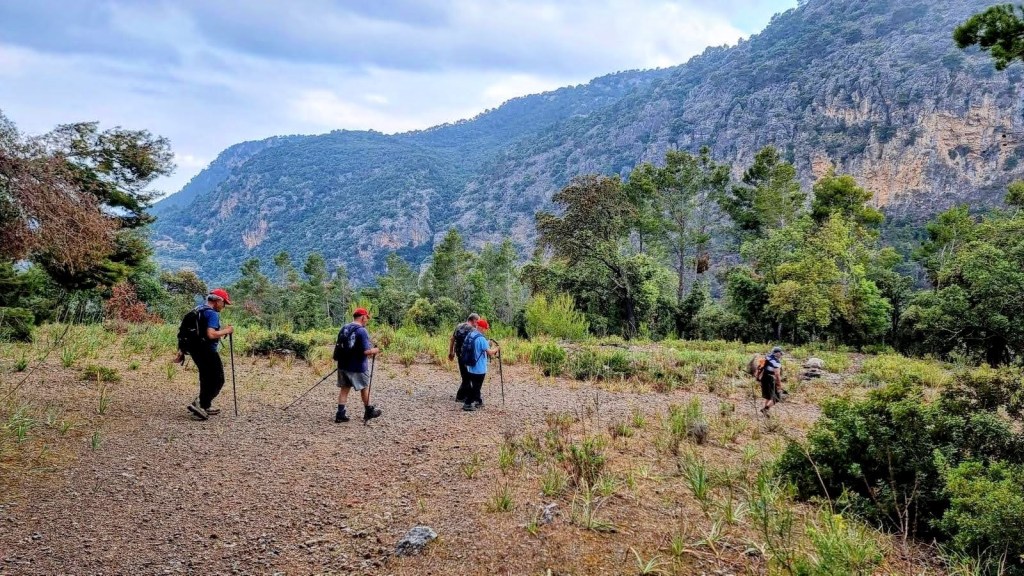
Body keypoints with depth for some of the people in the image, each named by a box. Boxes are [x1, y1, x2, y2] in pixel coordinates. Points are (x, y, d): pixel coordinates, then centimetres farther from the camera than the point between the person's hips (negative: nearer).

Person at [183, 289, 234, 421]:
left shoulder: (198, 311, 15)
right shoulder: (212, 314, -15)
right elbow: (211, 334, -29)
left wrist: (182, 353, 22)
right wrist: (226, 331, -14)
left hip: (194, 349, 10)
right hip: (207, 350, -10)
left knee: (207, 378, 23)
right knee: (218, 380, -2)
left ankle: (206, 406, 31)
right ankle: (200, 404, -13)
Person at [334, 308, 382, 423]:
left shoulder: (344, 328, 5)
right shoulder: (362, 331, -19)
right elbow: (366, 351, -24)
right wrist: (375, 350, -4)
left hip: (343, 365, 6)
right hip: (357, 367, -6)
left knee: (344, 389, 12)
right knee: (365, 388, 14)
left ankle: (340, 414, 9)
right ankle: (369, 412, 28)